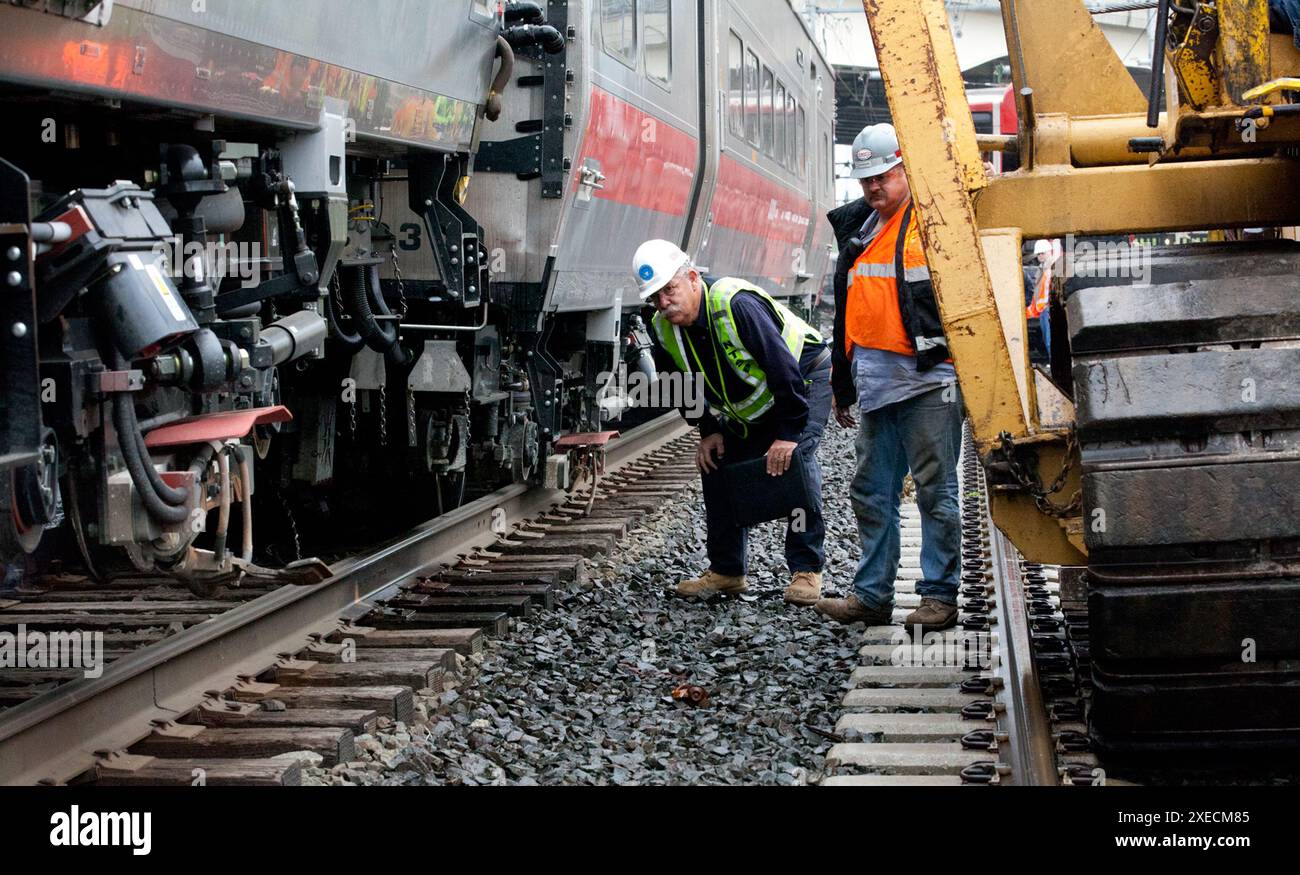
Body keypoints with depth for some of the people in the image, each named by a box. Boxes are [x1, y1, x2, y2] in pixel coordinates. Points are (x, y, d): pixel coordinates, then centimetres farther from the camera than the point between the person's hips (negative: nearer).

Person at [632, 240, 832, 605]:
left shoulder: (737, 304, -36)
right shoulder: (664, 329, -13)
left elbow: (784, 369, -34)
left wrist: (788, 434, -32)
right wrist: (708, 432, -3)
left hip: (805, 377, -7)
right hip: (746, 405, 8)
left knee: (796, 458, -24)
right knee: (715, 464, 1)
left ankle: (806, 570, -17)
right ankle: (726, 571, 11)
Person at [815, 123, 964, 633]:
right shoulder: (857, 230, 17)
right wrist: (842, 384, 24)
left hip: (928, 380, -7)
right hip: (876, 384, 7)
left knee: (935, 491, -2)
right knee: (872, 494, 10)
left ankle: (939, 596, 5)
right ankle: (872, 594, 18)